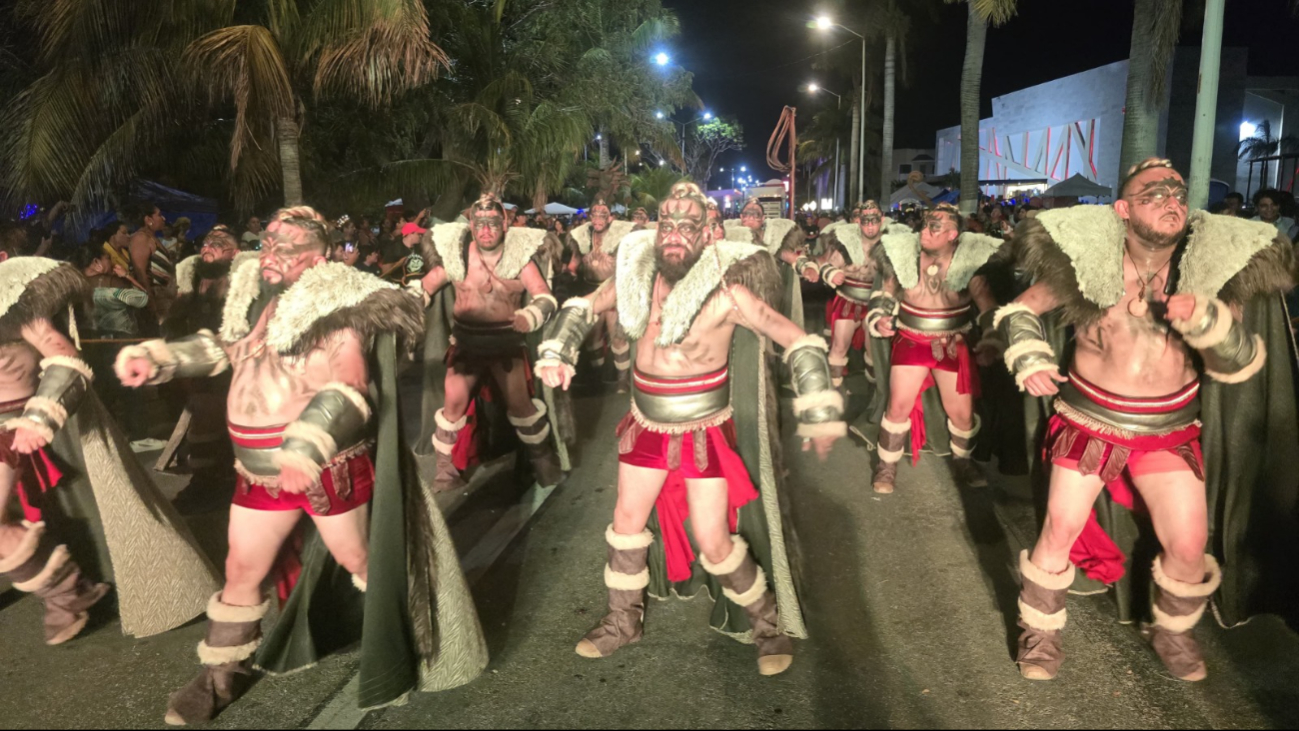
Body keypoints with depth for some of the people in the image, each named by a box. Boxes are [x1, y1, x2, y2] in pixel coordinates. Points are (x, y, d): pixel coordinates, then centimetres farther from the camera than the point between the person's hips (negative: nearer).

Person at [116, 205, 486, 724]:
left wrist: (306, 450, -46)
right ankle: (220, 677, 33)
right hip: (260, 469, 6)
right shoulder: (255, 298, 3)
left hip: (329, 467, -6)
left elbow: (347, 391, -32)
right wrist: (154, 358, 7)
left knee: (360, 562, 10)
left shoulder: (333, 313, -20)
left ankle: (406, 648, 35)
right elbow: (221, 347, 20)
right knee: (242, 571, 15)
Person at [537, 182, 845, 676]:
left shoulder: (725, 291, -21)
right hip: (647, 427, 5)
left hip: (704, 432, -5)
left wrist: (819, 415, -27)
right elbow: (584, 307, 9)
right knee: (627, 523, 14)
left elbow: (798, 342, -21)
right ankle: (623, 622, 36)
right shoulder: (638, 274, -7)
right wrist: (556, 353, -6)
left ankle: (769, 627, 23)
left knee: (715, 543, -3)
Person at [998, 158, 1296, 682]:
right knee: (1061, 530, -1)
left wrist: (1204, 318, -26)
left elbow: (1242, 365, -8)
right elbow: (1020, 309, 1)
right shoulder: (1088, 258, -12)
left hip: (1169, 428, 2)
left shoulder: (1212, 266, -8)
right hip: (1089, 420, -1)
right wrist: (1029, 361, -16)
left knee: (1189, 546, -2)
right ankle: (1040, 629, 23)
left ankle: (1172, 631, 29)